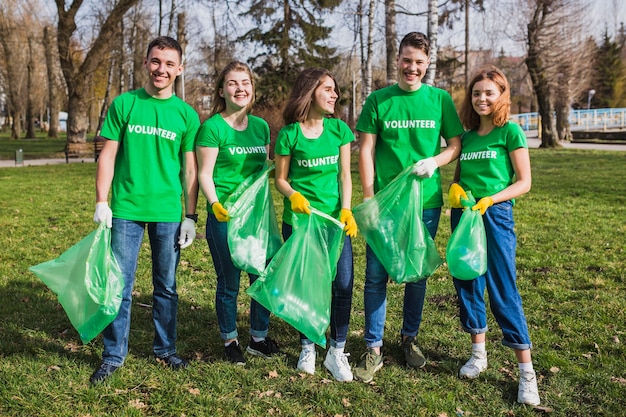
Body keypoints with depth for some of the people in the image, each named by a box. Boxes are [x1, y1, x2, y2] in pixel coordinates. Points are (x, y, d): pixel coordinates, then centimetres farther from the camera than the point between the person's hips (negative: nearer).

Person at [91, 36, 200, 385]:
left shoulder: (186, 114, 3)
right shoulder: (124, 104, 2)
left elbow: (190, 169, 5)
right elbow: (108, 155, 3)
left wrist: (191, 216, 2)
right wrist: (101, 202, -5)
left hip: (168, 212, 1)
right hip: (126, 209, 0)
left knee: (166, 286, 11)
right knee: (120, 285, 4)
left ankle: (166, 349, 27)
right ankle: (114, 355, 18)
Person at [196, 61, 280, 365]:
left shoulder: (261, 126, 10)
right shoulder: (212, 127, -7)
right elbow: (204, 174, -8)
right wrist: (215, 205, -23)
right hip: (225, 217, -5)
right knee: (229, 283, 6)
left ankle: (259, 338, 27)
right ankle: (230, 341, 25)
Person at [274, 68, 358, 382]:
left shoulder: (339, 129, 5)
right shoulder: (289, 133, -2)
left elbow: (344, 174, 4)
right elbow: (280, 179, 4)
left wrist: (346, 209, -9)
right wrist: (293, 196, -16)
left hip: (334, 218, 2)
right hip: (298, 220, -1)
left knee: (343, 283, -6)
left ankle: (337, 352, 9)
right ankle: (307, 348, 24)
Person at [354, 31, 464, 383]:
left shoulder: (440, 99, 4)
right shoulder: (378, 100, 1)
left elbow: (457, 143, 7)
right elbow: (367, 150, 0)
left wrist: (435, 161, -13)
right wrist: (369, 197, -7)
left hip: (426, 201, 1)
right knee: (376, 274, 0)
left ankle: (410, 338, 30)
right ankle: (374, 349, 10)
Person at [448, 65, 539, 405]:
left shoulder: (510, 132, -3)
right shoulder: (467, 136, 11)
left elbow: (524, 182, -5)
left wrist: (489, 200, -18)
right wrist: (455, 188, -4)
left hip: (496, 215, -5)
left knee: (503, 289, -6)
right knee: (467, 282, 9)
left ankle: (527, 373, 2)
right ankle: (478, 353, 26)